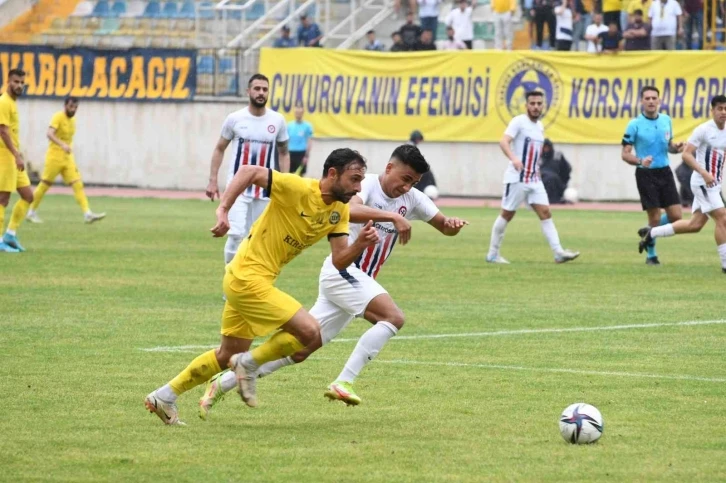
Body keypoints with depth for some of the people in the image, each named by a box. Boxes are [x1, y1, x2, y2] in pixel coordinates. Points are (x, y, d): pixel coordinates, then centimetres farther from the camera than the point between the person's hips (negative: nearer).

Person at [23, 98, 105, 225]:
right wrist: (62, 145, -41)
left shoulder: (72, 120, 12)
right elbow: (49, 134, -28)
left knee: (78, 185, -6)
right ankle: (32, 212, 17)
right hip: (55, 156, -7)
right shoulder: (58, 117, -12)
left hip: (68, 158, 7)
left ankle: (87, 214, -13)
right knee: (45, 185, 2)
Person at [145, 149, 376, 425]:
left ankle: (164, 397, 27)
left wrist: (361, 244, -17)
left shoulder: (340, 211, 4)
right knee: (310, 331, -15)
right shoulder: (298, 189, -20)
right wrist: (223, 210, -28)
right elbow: (249, 172, -20)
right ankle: (249, 364, 1)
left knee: (228, 355, 19)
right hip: (248, 278, -9)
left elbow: (339, 261, 2)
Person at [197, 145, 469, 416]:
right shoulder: (367, 185, -12)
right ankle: (343, 383, -25)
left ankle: (222, 384, 11)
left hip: (359, 281, 8)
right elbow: (350, 210, -34)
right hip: (342, 270, -8)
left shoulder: (412, 199, 9)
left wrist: (453, 225, -8)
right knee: (393, 317, -26)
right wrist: (393, 217, -38)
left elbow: (444, 227, 15)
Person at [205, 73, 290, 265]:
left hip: (266, 189, 2)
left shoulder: (277, 120, 1)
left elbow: (284, 153, 11)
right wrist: (212, 181, 1)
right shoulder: (234, 118, -3)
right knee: (237, 234, -15)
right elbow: (219, 150, 7)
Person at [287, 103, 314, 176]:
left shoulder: (307, 126, -3)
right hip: (291, 153, 3)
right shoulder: (289, 125, 6)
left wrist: (307, 156, -10)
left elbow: (309, 142, -4)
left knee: (300, 174, -2)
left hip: (301, 153, -3)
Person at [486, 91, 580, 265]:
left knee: (545, 213, -5)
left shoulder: (540, 126, 14)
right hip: (516, 178, -6)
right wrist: (513, 158, -40)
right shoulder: (519, 122, -9)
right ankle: (493, 254, 12)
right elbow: (504, 141, -23)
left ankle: (558, 252, -12)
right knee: (507, 215, 1)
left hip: (534, 179, 6)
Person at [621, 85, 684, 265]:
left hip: (665, 172, 5)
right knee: (655, 217, -5)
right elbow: (625, 154, -7)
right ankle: (651, 255, 15)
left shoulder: (666, 120, 7)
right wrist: (640, 161, -26)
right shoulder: (635, 125, -8)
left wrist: (675, 148, -4)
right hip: (645, 174, -5)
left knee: (675, 216, -2)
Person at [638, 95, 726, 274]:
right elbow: (686, 154, -17)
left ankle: (651, 233, 24)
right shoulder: (703, 130, -14)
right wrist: (704, 173, -27)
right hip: (702, 183, -8)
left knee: (695, 224, 11)